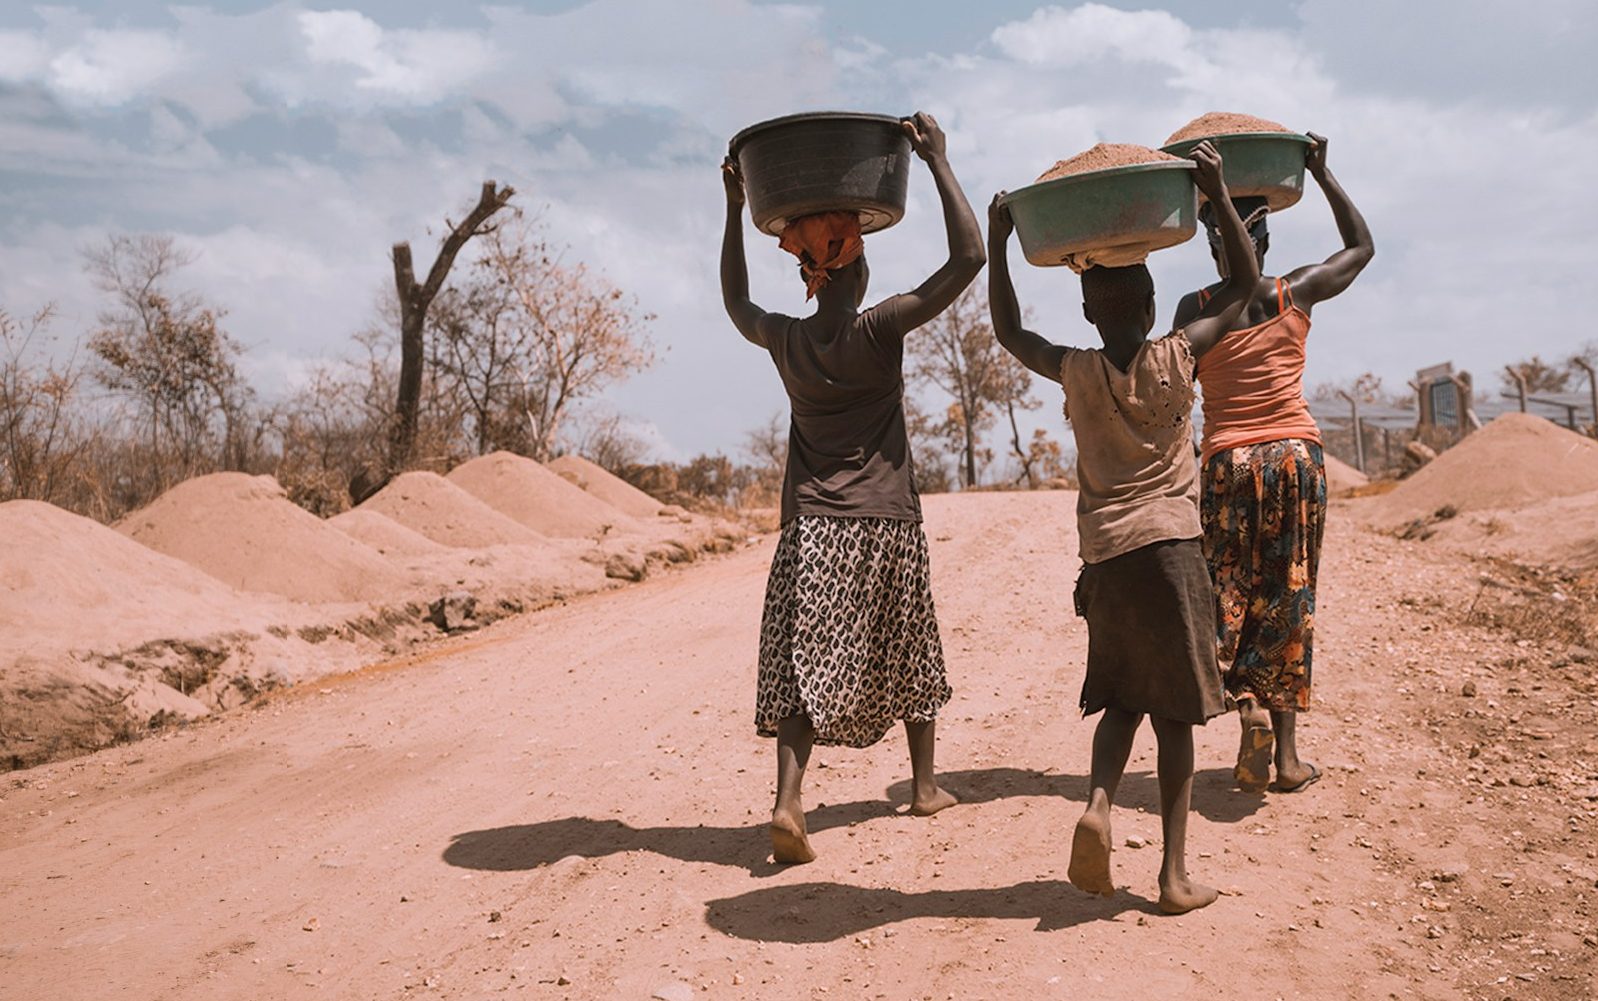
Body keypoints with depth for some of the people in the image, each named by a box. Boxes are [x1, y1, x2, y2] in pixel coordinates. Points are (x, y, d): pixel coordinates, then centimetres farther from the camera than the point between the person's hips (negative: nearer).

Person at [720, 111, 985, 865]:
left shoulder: (784, 341, 1)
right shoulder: (879, 330, -9)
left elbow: (735, 302, 25)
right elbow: (968, 257, -11)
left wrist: (734, 211, 24)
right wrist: (937, 161, -7)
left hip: (809, 526, 2)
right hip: (886, 523, -2)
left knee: (805, 665, -1)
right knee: (909, 654, 17)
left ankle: (787, 798, -19)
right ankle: (924, 783, 31)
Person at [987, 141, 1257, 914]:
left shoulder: (1076, 372, 0)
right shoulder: (1177, 357, -3)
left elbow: (1008, 332, 19)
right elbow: (1243, 283, 11)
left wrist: (997, 241, 19)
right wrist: (1217, 194, 10)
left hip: (1104, 557, 2)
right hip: (1171, 547, -2)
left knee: (1123, 699, 17)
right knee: (1174, 712, 5)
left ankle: (1098, 803, -9)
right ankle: (1175, 874, 7)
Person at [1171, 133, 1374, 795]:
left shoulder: (1195, 308, -2)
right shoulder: (1296, 293, 2)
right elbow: (1362, 246, 20)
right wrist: (1321, 174, 21)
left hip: (1228, 461, -1)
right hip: (1297, 454, 2)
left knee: (1227, 593, 9)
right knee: (1288, 597, 7)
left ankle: (1246, 702, -16)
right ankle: (1287, 755, 9)